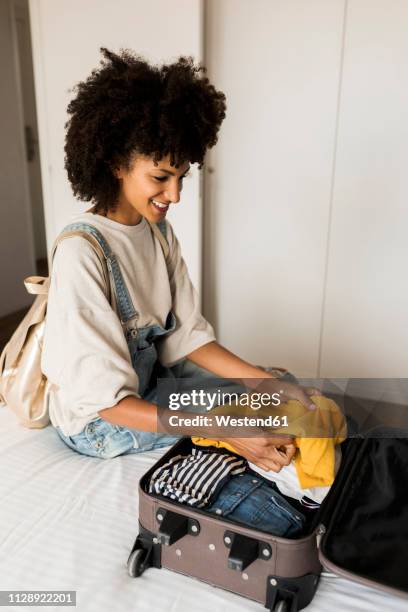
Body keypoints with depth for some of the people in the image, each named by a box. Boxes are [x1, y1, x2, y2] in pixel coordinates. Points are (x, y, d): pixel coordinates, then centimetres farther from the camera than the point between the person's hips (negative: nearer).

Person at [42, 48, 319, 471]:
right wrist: (225, 431, -34)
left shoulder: (160, 232, -3)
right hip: (100, 420, -7)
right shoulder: (81, 253, -28)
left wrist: (273, 386, -16)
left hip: (149, 378, 7)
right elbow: (107, 401, -28)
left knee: (278, 381, 4)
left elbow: (186, 336, -5)